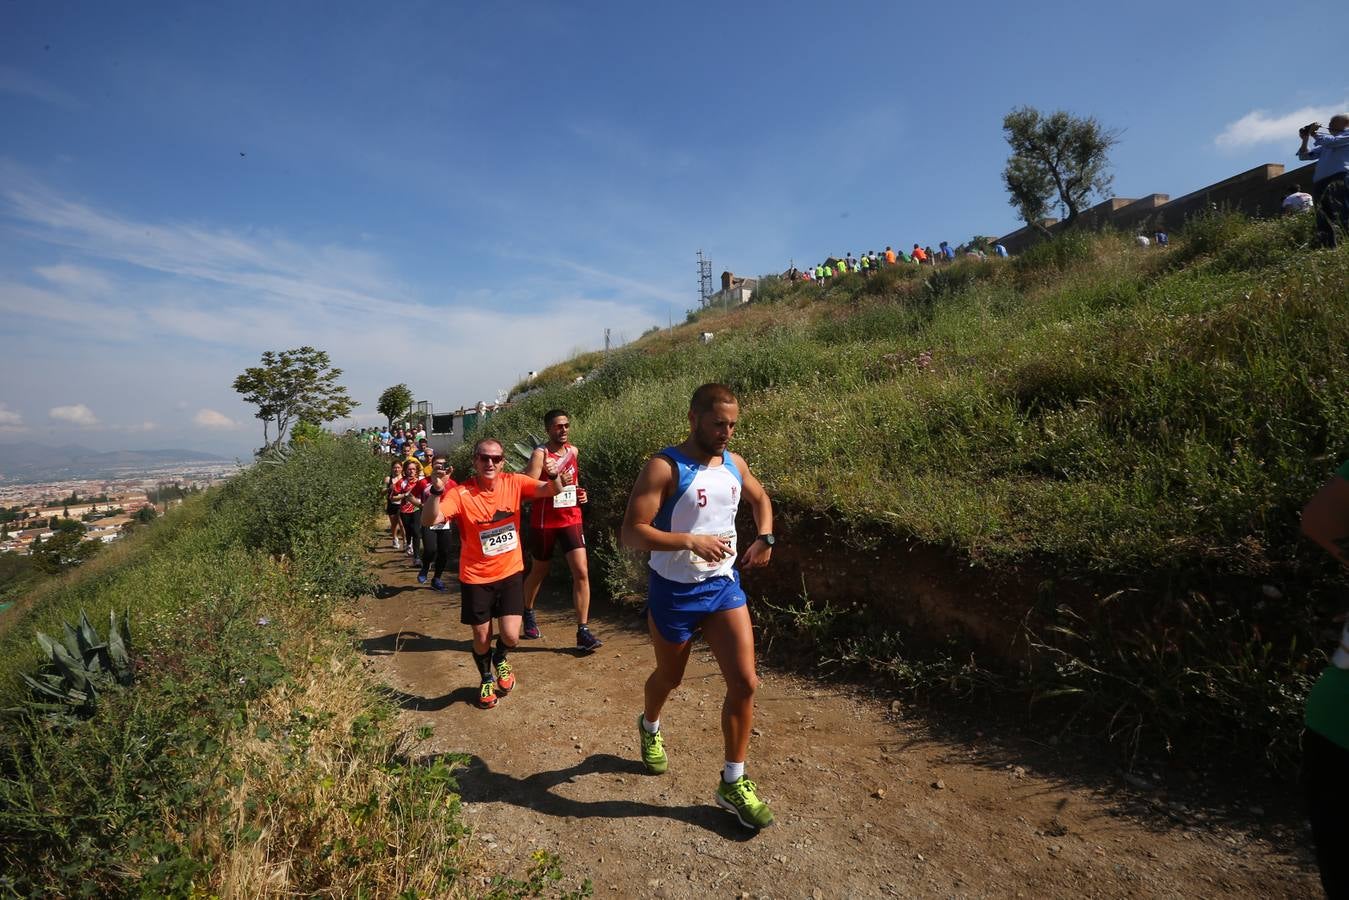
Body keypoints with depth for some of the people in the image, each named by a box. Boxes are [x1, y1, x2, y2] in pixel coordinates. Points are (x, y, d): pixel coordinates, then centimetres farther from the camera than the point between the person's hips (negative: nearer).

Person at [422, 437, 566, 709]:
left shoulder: (513, 483, -10)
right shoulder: (461, 493, -17)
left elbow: (554, 491, -15)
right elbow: (429, 520, -28)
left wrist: (553, 475, -37)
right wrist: (436, 491, -45)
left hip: (510, 572, 1)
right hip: (476, 577, -1)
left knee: (510, 637, -4)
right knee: (481, 638, 12)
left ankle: (500, 659, 35)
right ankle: (486, 679, 45)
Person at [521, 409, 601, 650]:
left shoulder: (574, 451, 6)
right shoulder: (540, 454, -12)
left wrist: (579, 492, 6)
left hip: (571, 519, 4)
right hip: (544, 522, -4)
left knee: (581, 572, -7)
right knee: (540, 571, 15)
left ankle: (583, 631, -1)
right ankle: (528, 613, 43)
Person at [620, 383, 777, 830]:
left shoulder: (734, 464, 1)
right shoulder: (664, 467, -18)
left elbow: (760, 498, 22)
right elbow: (631, 533, -23)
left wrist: (765, 538, 4)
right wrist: (690, 541, -32)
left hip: (724, 585, 5)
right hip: (674, 591, -4)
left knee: (744, 682, -2)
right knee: (669, 677, 19)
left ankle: (733, 783, 18)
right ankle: (649, 727, 54)